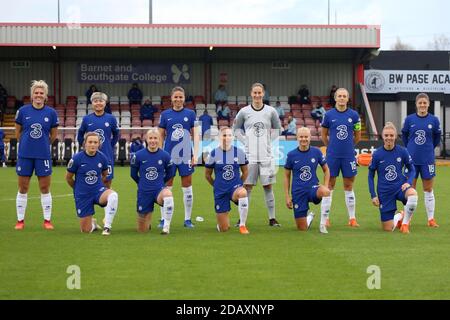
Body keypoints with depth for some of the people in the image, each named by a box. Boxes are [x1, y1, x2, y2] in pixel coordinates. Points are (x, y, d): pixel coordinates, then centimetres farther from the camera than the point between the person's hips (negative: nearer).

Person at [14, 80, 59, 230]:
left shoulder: (51, 113, -1)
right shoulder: (23, 111, -1)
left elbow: (54, 135, 10)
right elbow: (17, 132, 10)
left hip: (43, 155, 0)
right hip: (25, 154, 0)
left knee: (45, 188, 3)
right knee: (23, 188, 6)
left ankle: (47, 220, 12)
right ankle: (20, 220, 14)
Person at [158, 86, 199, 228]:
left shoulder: (190, 114, 3)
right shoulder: (165, 114, 4)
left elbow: (195, 135, 4)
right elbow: (161, 136, 8)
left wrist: (195, 155, -3)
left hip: (186, 156, 0)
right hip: (169, 155, 0)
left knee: (187, 188, 4)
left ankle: (188, 219, 13)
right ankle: (163, 219, 10)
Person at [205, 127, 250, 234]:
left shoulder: (239, 152, -1)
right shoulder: (213, 154, -4)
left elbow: (245, 172, 11)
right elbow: (207, 175, 8)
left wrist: (238, 185, 10)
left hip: (235, 187, 0)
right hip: (220, 192, 0)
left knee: (242, 193, -41)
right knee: (224, 229, -1)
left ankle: (242, 225, -23)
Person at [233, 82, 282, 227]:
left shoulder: (270, 111, 2)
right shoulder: (244, 111, 1)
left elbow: (278, 129, 14)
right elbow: (235, 128, 13)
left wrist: (270, 142, 5)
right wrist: (244, 140, 1)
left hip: (266, 155, 0)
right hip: (249, 155, 0)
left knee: (268, 187, 4)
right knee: (247, 186, 2)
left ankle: (272, 218, 10)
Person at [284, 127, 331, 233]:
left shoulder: (316, 152, -1)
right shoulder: (291, 155, -3)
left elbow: (326, 170, 11)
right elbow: (287, 176, 6)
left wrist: (325, 187, -5)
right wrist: (287, 196, 1)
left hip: (313, 188, 0)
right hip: (298, 192, 0)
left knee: (326, 192, -38)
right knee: (302, 228, -2)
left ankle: (323, 224, -22)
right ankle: (309, 216, 37)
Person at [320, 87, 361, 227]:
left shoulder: (353, 115, 1)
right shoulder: (329, 115, 0)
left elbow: (357, 136, 11)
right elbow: (324, 135, 10)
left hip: (348, 156, 0)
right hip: (332, 156, 0)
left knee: (348, 186, 5)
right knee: (330, 185, 3)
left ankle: (352, 218, 10)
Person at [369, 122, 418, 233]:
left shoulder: (402, 152, -6)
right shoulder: (377, 154, -8)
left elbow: (411, 169, 6)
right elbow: (371, 175, 3)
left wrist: (408, 182, -13)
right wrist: (373, 195, -3)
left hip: (400, 186, 0)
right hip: (385, 191, 0)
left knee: (413, 194, -39)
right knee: (388, 229, -2)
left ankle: (405, 222, -13)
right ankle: (399, 217, 35)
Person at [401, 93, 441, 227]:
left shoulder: (434, 120, -3)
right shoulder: (409, 119, -2)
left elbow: (437, 138, 11)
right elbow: (404, 135, 12)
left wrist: (428, 149, 10)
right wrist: (410, 149, 10)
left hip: (427, 160, 0)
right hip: (412, 159, 1)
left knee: (428, 190, 5)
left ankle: (431, 219, 10)